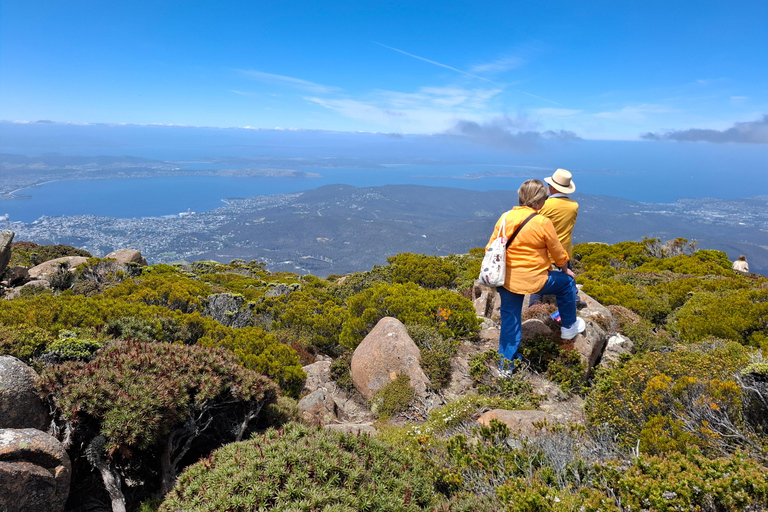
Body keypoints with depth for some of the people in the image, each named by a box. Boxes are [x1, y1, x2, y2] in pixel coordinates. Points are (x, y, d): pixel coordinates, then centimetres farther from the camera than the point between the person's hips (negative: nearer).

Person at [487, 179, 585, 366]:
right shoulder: (543, 222, -13)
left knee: (509, 319, 16)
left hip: (506, 280, 4)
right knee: (566, 282, 23)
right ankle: (569, 326, 39)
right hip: (534, 280, -4)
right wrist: (565, 269, 18)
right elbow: (558, 252, -2)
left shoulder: (505, 217, -2)